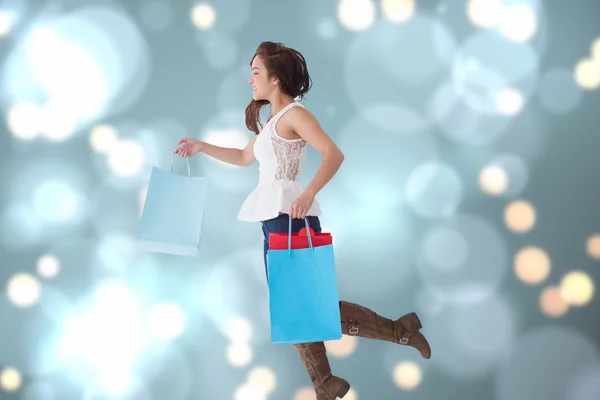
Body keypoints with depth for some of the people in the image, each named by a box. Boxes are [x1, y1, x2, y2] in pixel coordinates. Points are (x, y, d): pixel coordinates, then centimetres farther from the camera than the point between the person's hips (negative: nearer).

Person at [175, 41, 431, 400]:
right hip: (275, 221, 9)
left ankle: (399, 330, 1)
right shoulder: (273, 121, 19)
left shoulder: (293, 114, -9)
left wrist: (308, 195, -32)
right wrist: (202, 147, 29)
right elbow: (244, 157, 34)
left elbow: (334, 154, -21)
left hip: (290, 217, -9)